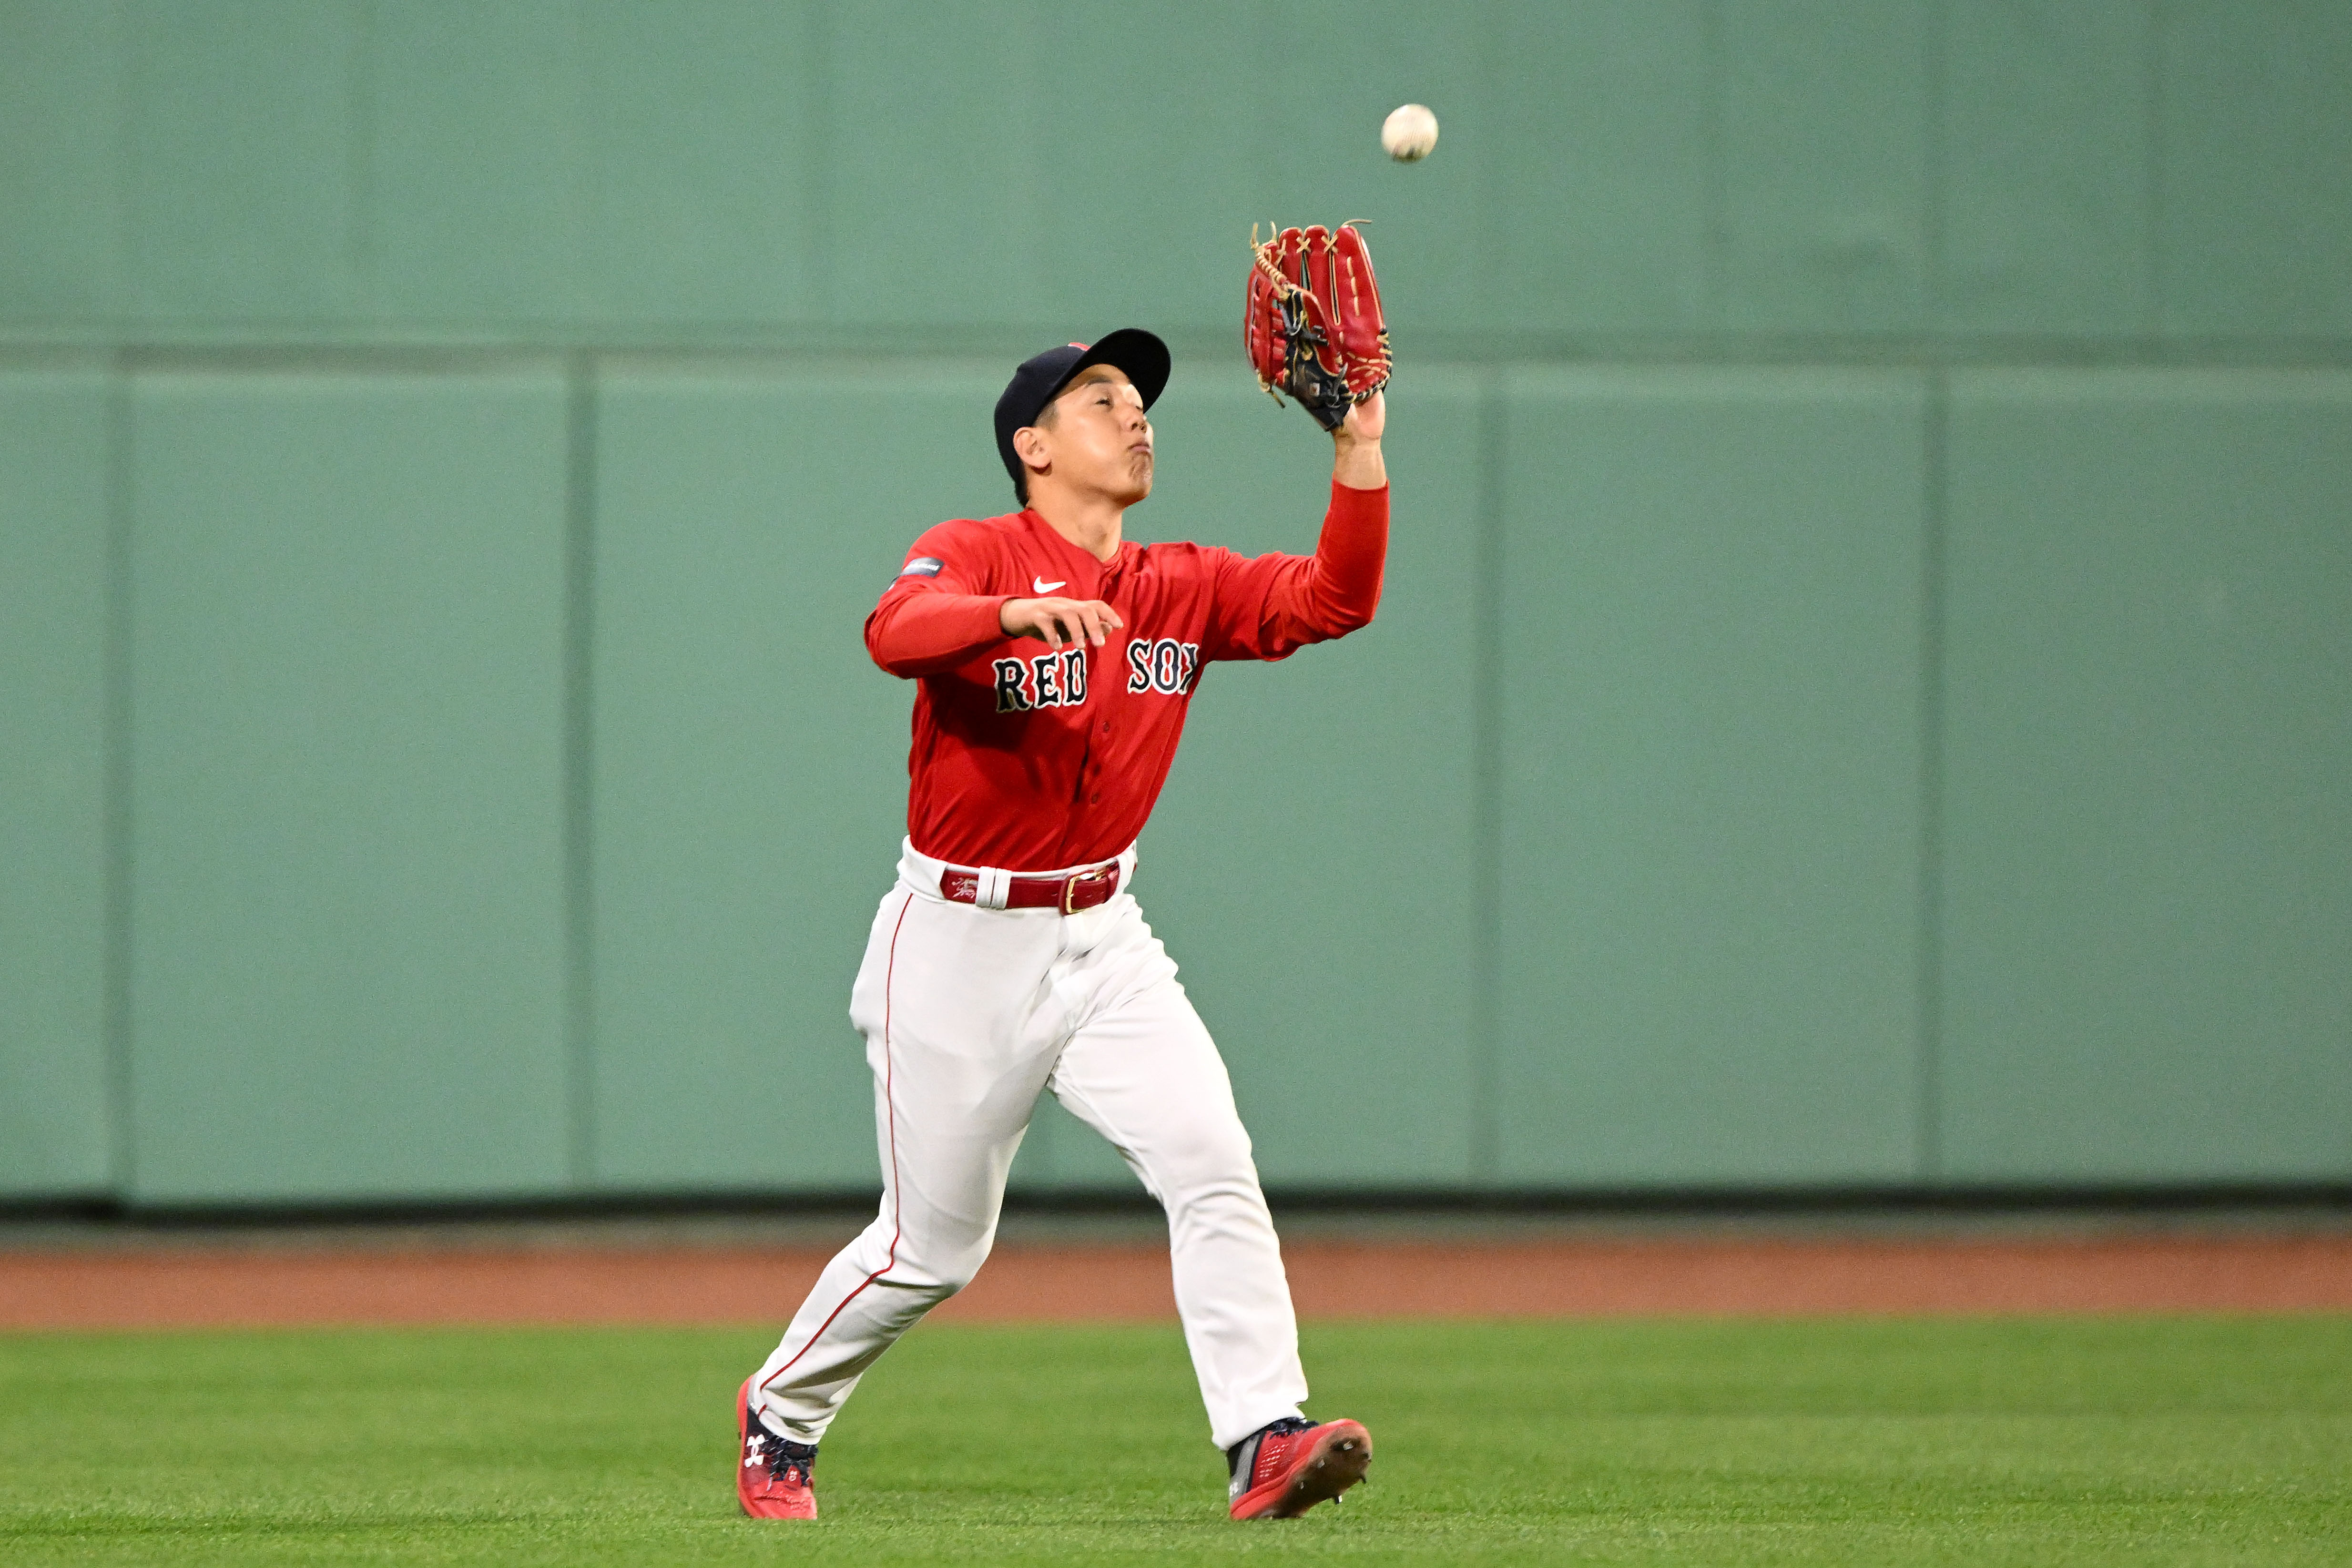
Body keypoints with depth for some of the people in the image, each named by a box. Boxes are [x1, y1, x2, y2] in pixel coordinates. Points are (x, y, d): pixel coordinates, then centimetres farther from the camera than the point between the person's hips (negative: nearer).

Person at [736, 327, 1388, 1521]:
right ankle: (781, 1417, 28)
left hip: (1103, 940, 5)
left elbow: (1333, 600, -6)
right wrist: (1018, 611, -53)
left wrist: (1359, 451, -19)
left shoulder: (1180, 589, 5)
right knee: (933, 1245, 4)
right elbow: (896, 632, -33)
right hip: (962, 942, -5)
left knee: (1210, 1160, -16)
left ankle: (1265, 1441, -21)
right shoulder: (974, 557, -12)